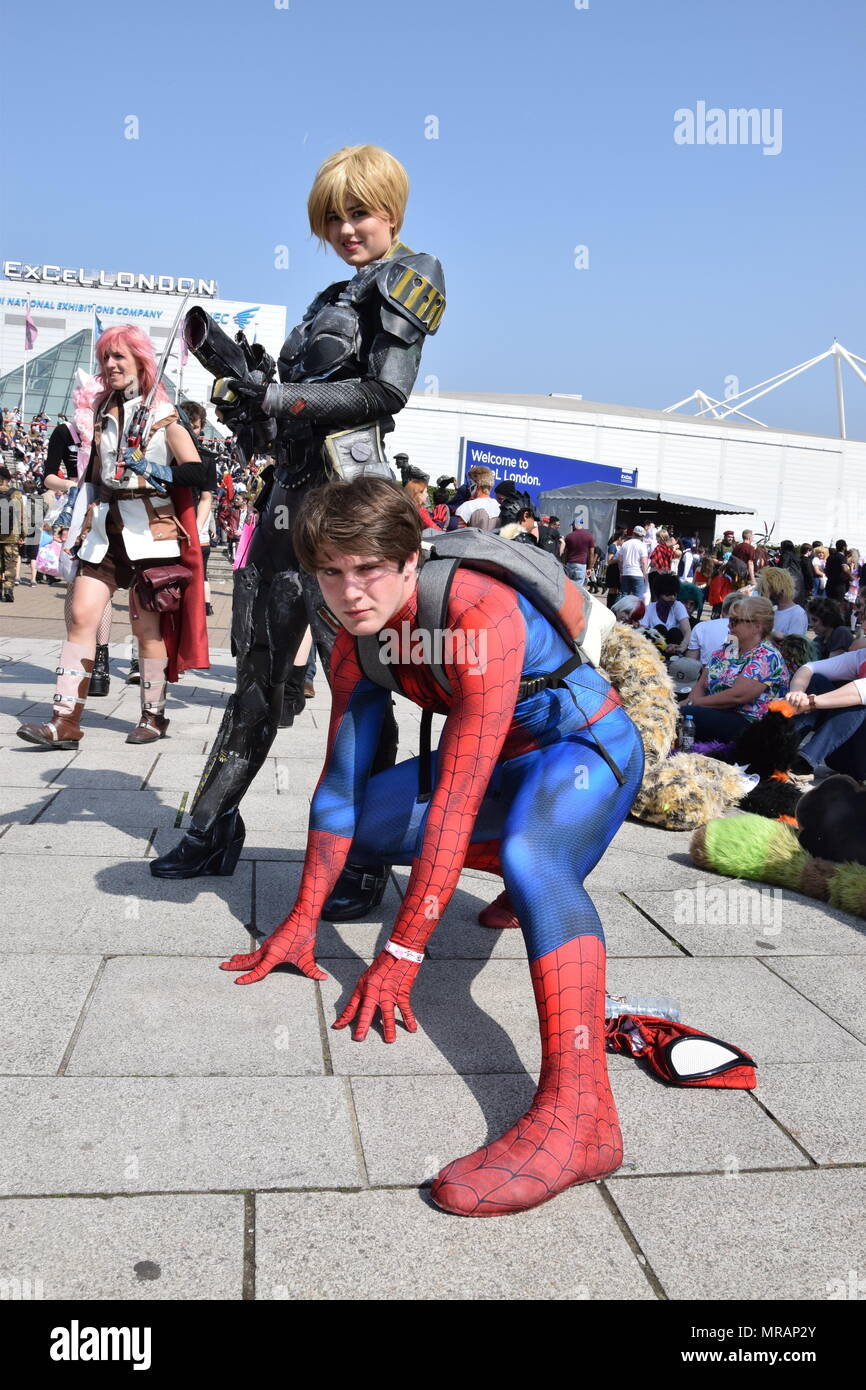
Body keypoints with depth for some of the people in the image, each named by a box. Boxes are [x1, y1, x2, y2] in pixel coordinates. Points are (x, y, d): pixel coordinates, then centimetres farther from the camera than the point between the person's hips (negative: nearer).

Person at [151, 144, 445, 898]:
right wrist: (252, 395, 8)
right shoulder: (333, 299, 26)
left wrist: (276, 397, -13)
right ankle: (213, 829, 23)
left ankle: (365, 860, 2)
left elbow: (385, 390, -12)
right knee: (260, 667, 12)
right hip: (289, 491, 8)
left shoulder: (406, 276, 3)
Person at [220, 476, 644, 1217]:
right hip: (506, 761, 8)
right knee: (368, 821, 4)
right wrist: (302, 921, -6)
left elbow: (455, 798, -36)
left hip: (589, 747, -8)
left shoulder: (481, 616, -33)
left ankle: (578, 1110, -49)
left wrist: (402, 954, -34)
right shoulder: (358, 640, -9)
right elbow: (340, 782, -6)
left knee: (533, 855, -38)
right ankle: (528, 878, 18)